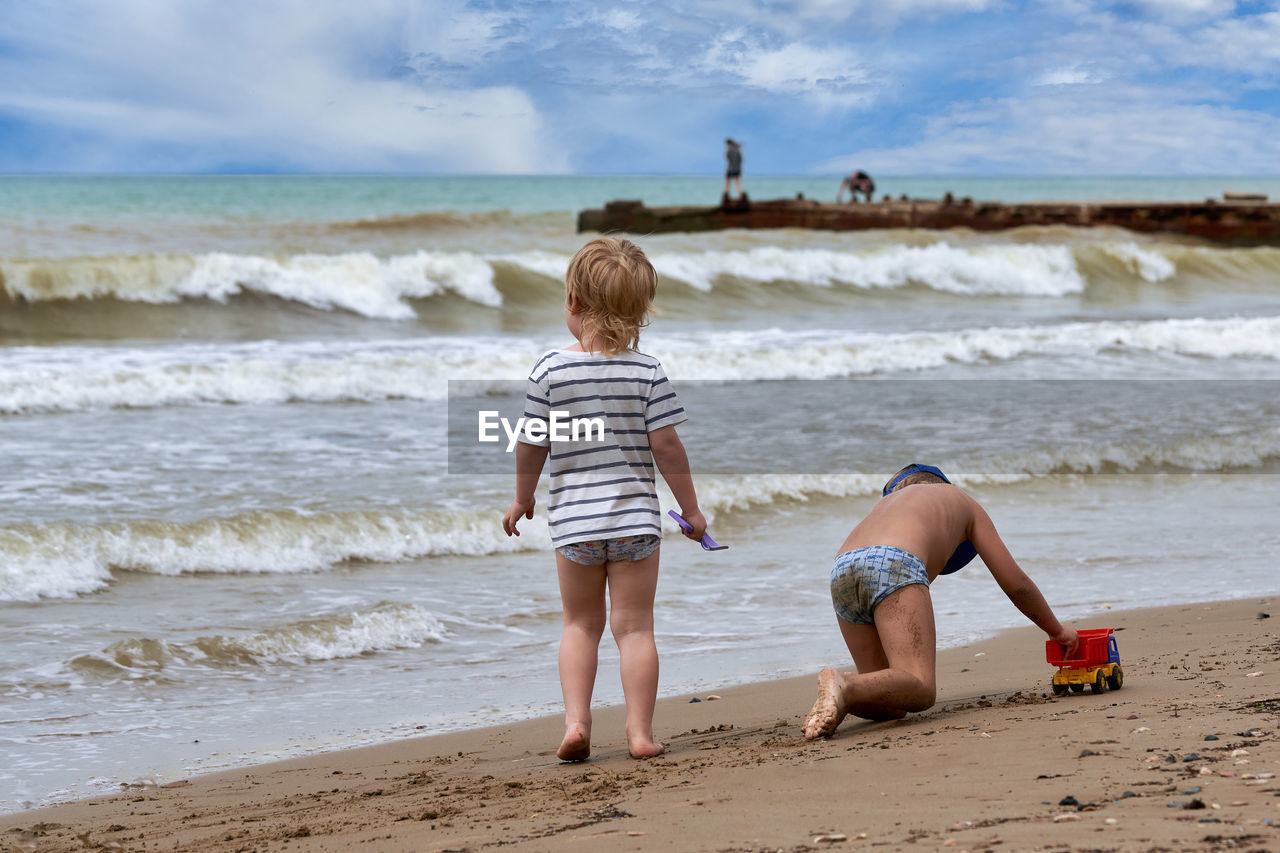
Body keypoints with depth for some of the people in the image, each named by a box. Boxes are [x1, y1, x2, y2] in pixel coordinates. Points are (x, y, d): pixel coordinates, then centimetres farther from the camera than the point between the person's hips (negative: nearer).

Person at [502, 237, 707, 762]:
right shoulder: (647, 372, -7)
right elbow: (665, 445, -7)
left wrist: (522, 500, 16)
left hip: (573, 521, 1)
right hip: (635, 516, -1)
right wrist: (690, 508, 4)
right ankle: (640, 733, 3)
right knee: (635, 625, 5)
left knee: (580, 625, 15)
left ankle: (576, 721, 4)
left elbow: (532, 444, -1)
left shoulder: (549, 371, -6)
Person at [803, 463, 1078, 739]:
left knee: (892, 702, 13)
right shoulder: (964, 504, 35)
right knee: (920, 691, -13)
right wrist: (1056, 630, 47)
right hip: (893, 567, -5)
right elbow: (1016, 584, 33)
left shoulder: (887, 502, 44)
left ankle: (836, 696, -16)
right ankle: (845, 688, -39)